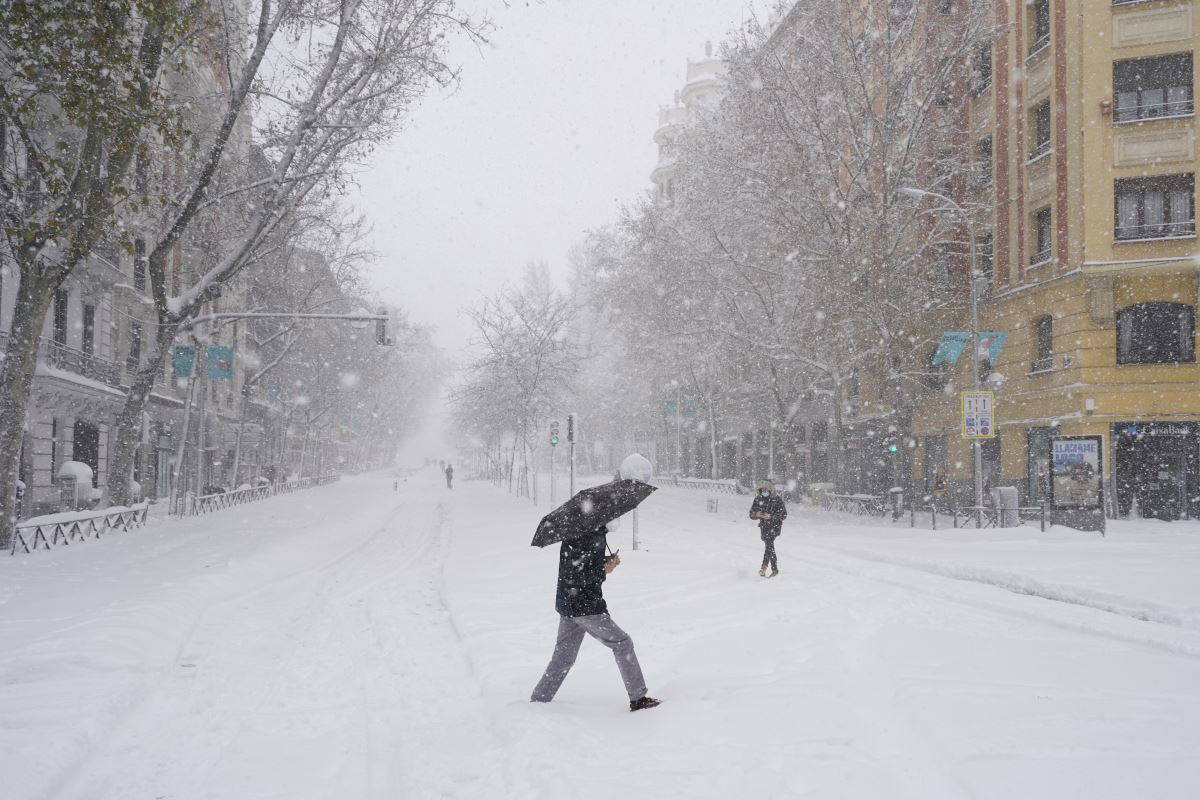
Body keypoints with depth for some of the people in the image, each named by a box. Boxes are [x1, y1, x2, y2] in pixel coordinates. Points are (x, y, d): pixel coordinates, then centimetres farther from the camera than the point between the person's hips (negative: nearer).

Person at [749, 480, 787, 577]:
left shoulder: (777, 499, -10)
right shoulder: (758, 499, 1)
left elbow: (784, 515, -12)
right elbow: (751, 514, 5)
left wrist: (771, 516, -25)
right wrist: (756, 514, -19)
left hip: (775, 526, -5)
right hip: (764, 526, 5)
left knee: (769, 541, -25)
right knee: (770, 547, 9)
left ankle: (764, 566, -29)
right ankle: (775, 570, 21)